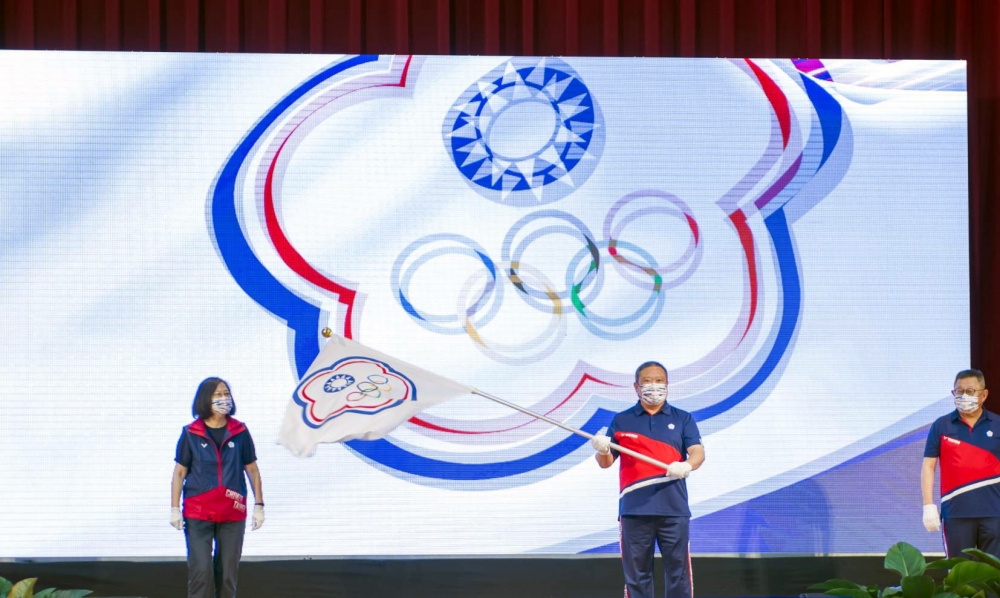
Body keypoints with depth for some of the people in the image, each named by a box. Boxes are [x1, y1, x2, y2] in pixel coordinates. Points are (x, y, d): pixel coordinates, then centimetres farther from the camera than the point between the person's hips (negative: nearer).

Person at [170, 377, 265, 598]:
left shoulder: (239, 432, 3)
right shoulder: (191, 433, -1)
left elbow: (252, 469, 8)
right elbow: (179, 472, 2)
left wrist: (259, 505, 5)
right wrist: (175, 508, -4)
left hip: (233, 514, 2)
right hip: (198, 514, -2)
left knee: (227, 572, 7)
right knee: (201, 570, -7)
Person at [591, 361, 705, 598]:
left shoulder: (683, 419, 10)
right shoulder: (621, 421, 11)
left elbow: (698, 453, -3)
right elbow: (605, 462, 9)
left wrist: (686, 466, -26)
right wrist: (602, 450, -15)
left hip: (674, 509, 0)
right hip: (634, 510, 0)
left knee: (678, 573, 1)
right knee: (636, 575, 4)